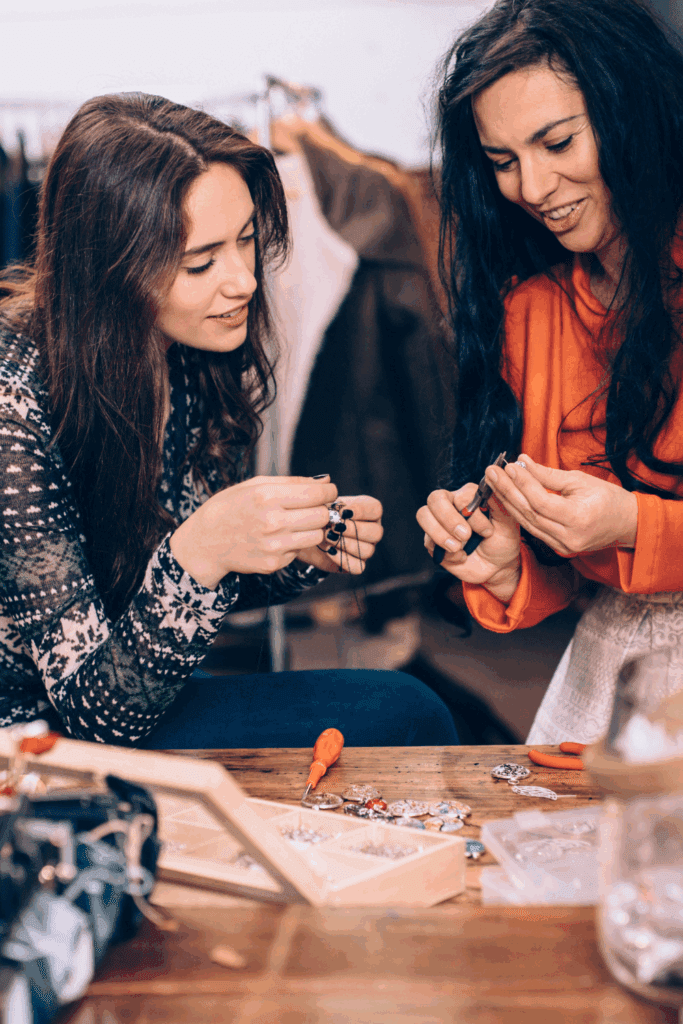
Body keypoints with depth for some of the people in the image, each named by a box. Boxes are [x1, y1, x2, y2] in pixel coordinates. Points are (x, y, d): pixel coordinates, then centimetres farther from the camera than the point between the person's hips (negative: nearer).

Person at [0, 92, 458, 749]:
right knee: (403, 717, -17)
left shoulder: (201, 359, -6)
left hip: (143, 701, 7)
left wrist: (301, 547, -13)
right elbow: (96, 708, -23)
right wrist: (198, 553, -39)